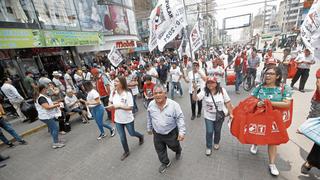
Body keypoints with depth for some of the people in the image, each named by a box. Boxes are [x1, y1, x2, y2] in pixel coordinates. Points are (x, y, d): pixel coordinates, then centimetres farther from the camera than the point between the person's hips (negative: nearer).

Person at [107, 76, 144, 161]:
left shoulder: (127, 94, -23)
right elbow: (110, 102, 8)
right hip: (118, 120, 4)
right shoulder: (113, 93, -9)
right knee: (122, 137, 17)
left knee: (132, 133, 19)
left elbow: (130, 107, -22)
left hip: (128, 119, -4)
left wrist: (119, 106, -32)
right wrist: (110, 106, -15)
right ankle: (126, 152, 41)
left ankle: (141, 136, 53)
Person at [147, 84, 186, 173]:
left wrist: (181, 132, -21)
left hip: (171, 133, -2)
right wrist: (149, 128, 15)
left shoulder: (174, 105, -24)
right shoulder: (151, 105, -11)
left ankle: (178, 151, 61)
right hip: (157, 134, 3)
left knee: (174, 146, 24)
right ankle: (165, 163, 48)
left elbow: (180, 119, -18)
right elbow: (149, 118, 5)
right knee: (160, 150, 19)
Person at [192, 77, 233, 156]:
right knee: (209, 132, 2)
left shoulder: (222, 90, -13)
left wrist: (230, 113, -4)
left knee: (217, 131, 19)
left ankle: (216, 143, 50)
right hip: (208, 116, -1)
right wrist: (195, 90, -43)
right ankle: (208, 147, 28)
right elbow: (195, 98, -27)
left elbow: (227, 102, -5)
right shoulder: (204, 91, -15)